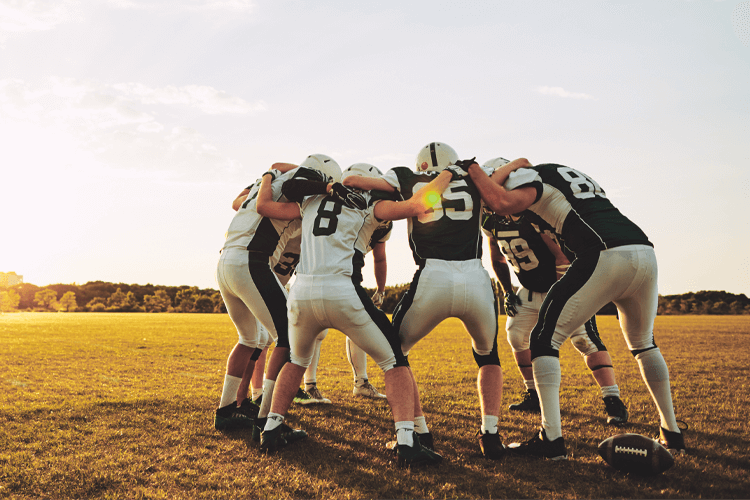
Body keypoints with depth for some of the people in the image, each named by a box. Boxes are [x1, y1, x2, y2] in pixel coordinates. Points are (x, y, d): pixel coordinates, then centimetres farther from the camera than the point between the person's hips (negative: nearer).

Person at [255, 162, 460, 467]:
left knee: (297, 360, 32)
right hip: (342, 292, -4)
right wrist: (448, 173, 13)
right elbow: (418, 204, -2)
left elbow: (263, 205, 26)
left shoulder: (311, 202, 22)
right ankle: (407, 443, -1)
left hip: (302, 292, 4)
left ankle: (271, 431, 28)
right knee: (394, 362, 12)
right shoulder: (371, 208, 12)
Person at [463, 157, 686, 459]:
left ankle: (552, 438, -2)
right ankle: (671, 434, 36)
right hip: (645, 251, 8)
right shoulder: (572, 176, 34)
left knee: (545, 340, 4)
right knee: (643, 343, 29)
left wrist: (474, 170, 1)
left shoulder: (526, 177, 7)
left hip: (608, 257, -8)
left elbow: (502, 204, -12)